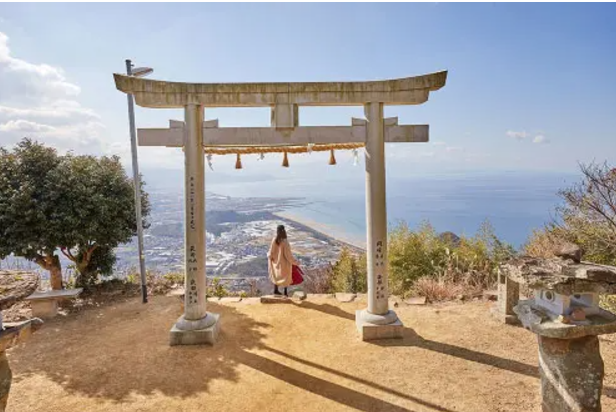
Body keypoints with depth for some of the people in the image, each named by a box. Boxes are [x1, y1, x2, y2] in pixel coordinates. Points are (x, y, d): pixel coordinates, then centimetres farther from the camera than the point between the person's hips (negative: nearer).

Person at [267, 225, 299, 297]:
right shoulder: (285, 242, -31)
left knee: (276, 275, 26)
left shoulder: (274, 240, -17)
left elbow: (271, 252, -7)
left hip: (276, 261, 4)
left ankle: (276, 290, 40)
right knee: (286, 277, 19)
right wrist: (296, 262, -10)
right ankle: (285, 292, 32)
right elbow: (288, 255, -24)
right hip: (284, 262, -4)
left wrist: (269, 255, 17)